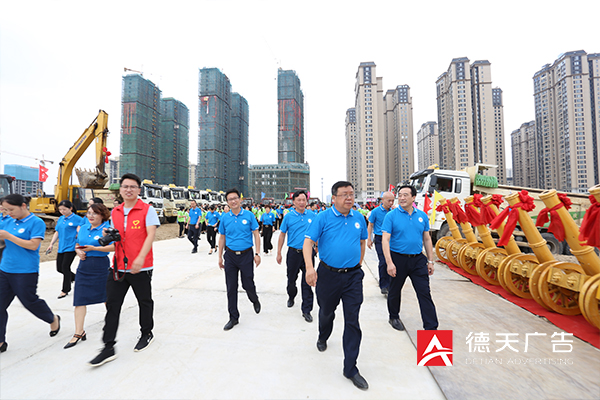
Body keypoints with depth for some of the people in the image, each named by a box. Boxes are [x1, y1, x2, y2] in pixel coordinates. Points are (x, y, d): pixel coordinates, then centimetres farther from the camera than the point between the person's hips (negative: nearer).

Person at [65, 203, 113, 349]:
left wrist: (94, 248, -24)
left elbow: (113, 247, -18)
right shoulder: (83, 229, 10)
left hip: (100, 265, -5)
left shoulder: (106, 228, -10)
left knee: (105, 296, 11)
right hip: (83, 266, 5)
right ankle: (79, 332, 10)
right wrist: (79, 252, -2)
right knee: (80, 299, 2)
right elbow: (77, 245, 20)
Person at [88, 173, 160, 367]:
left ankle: (147, 334, 36)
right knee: (112, 305, 6)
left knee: (144, 302, 13)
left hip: (141, 267, -5)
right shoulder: (115, 212, 10)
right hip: (118, 266, 5)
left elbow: (150, 235, -17)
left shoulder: (147, 210, -8)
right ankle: (108, 348, 19)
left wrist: (141, 258, -28)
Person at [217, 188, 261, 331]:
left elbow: (256, 235, -3)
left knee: (248, 284, 6)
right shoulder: (224, 217, 2)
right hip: (230, 256, 2)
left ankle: (255, 300, 40)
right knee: (231, 288, 7)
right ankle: (233, 317, 22)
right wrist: (220, 257, 9)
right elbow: (222, 238, 10)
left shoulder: (249, 215, -5)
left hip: (246, 255, -2)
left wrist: (257, 253, -9)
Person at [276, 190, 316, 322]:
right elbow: (282, 234, 2)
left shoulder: (313, 216, -1)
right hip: (293, 253, 0)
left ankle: (306, 310, 17)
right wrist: (279, 253, 1)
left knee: (307, 282, 5)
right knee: (291, 279, 17)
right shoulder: (288, 216, -3)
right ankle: (291, 297, 47)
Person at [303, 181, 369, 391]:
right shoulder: (323, 218, -11)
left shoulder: (359, 218, 1)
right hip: (328, 274, -1)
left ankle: (350, 368, 20)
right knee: (326, 312, 22)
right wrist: (309, 267, -30)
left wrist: (358, 264, 13)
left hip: (353, 276, 2)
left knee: (352, 322, 3)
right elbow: (308, 242, -17)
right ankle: (323, 337, 55)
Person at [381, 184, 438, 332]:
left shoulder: (422, 216, 4)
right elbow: (385, 239, -14)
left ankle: (431, 328, 13)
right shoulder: (391, 216, -9)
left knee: (425, 293, 3)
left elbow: (427, 239, 11)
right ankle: (394, 317, 37)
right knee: (395, 291, 15)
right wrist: (389, 262, -22)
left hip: (418, 259, 3)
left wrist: (430, 261, 9)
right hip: (398, 259, -2)